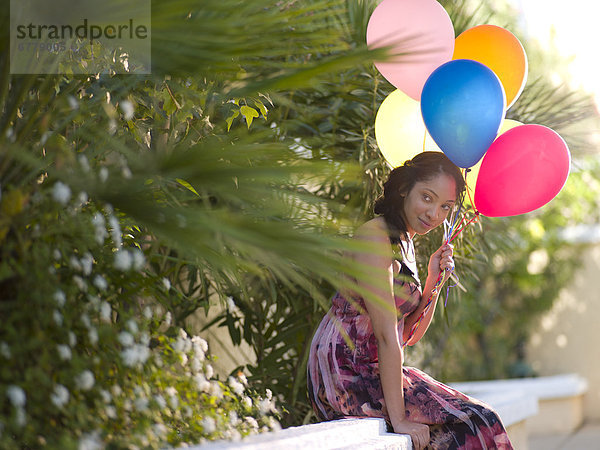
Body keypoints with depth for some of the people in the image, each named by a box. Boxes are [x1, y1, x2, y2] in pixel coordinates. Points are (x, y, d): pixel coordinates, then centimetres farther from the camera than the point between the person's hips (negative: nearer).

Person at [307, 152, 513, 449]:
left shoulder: (405, 243, 15)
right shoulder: (375, 236, -15)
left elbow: (408, 335, 15)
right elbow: (385, 333, -20)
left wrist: (434, 282, 1)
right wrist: (398, 419, -23)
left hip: (370, 371, 9)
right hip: (345, 375, -9)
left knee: (480, 420, -5)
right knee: (468, 422, -17)